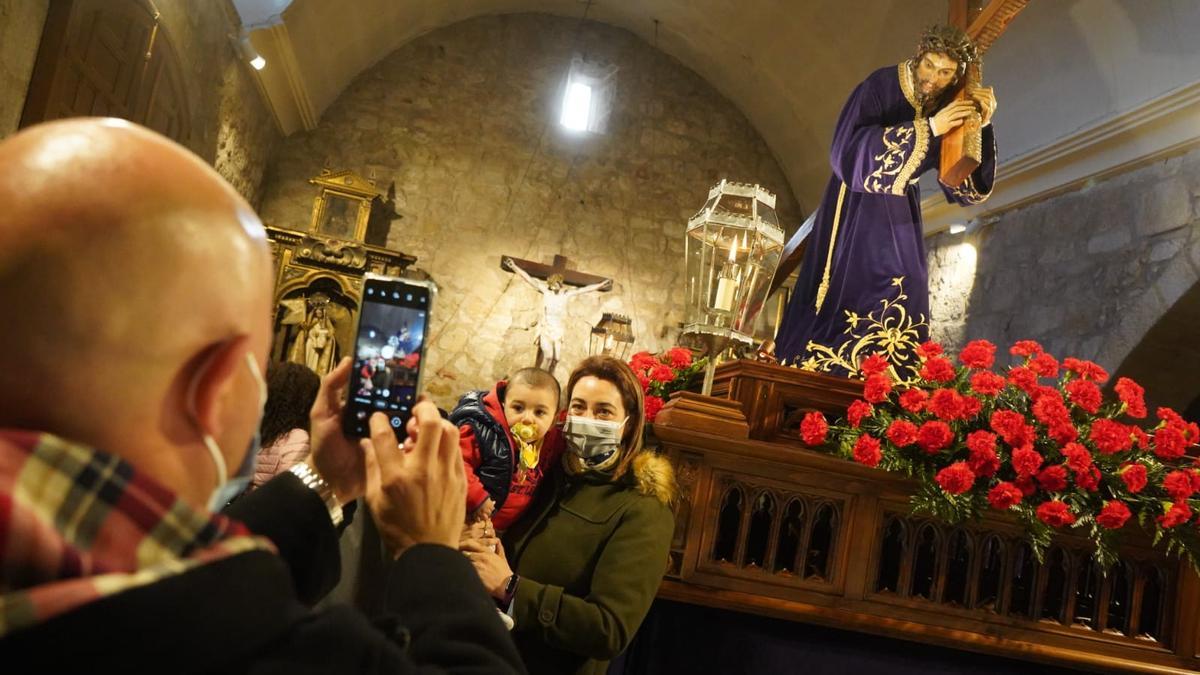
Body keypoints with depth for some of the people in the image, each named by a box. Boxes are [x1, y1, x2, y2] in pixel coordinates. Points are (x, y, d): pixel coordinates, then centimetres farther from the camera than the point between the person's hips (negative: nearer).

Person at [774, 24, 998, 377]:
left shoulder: (950, 110, -4)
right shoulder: (881, 86, -18)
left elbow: (970, 188, -6)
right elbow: (847, 151, -33)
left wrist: (982, 127, -20)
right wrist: (927, 127, -34)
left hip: (899, 215, 5)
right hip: (856, 205, -5)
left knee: (901, 299, -2)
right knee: (843, 295, -8)